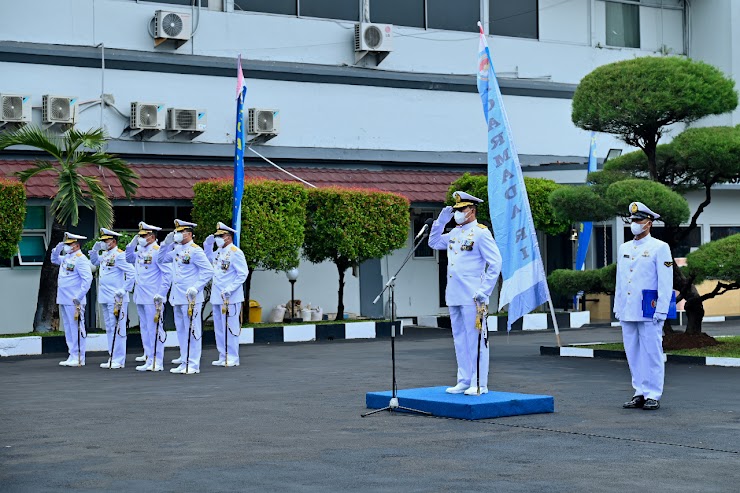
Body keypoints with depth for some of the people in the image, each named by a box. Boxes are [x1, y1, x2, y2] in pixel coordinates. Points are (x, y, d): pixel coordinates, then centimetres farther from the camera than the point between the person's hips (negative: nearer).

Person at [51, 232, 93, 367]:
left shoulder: (80, 259, -11)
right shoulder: (66, 257, 15)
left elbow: (87, 278, -18)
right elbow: (54, 260, 36)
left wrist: (79, 297, -20)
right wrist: (57, 249, 15)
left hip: (74, 301, -9)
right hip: (63, 300, 9)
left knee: (76, 329, -6)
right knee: (68, 329, 11)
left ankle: (78, 358, -4)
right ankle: (72, 356, 17)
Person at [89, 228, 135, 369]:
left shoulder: (119, 255, -11)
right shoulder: (104, 254, 15)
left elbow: (131, 273, -16)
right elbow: (94, 261, 33)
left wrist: (124, 289, -15)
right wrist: (95, 250, 15)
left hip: (116, 299, -9)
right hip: (105, 298, 9)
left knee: (117, 328, -7)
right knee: (109, 329, 13)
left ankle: (119, 360, -5)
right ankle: (112, 358, 19)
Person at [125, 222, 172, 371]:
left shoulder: (158, 251, -11)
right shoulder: (141, 251, 13)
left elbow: (167, 274, -15)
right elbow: (129, 258, 31)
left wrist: (161, 294, -19)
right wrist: (131, 244, 13)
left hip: (152, 298, -9)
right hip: (140, 297, 9)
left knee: (154, 329, -5)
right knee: (145, 329, 11)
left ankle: (158, 362, -2)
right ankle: (149, 361, 16)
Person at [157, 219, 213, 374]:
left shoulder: (195, 251, -11)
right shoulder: (177, 250, 13)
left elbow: (208, 271, -14)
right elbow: (161, 259, 24)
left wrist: (196, 287, -20)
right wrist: (166, 244, 10)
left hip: (190, 298, -8)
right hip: (177, 297, 8)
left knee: (192, 330, -4)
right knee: (181, 330, 12)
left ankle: (193, 365, -1)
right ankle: (185, 361, 19)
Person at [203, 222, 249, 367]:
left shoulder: (235, 252, -11)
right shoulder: (218, 251, 12)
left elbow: (243, 274, -14)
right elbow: (209, 258, 34)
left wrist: (230, 289, -21)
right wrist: (207, 245, 15)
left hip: (230, 298, -8)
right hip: (217, 297, 8)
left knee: (230, 328, -4)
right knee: (219, 328, 12)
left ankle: (232, 358, 1)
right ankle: (223, 357, 19)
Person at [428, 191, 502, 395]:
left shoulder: (481, 233, -7)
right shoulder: (454, 233, 15)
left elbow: (495, 263, -11)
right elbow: (434, 242, 28)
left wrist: (484, 291, -15)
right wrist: (441, 221, 13)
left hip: (472, 297, -8)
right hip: (454, 297, 8)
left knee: (475, 340, -4)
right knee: (460, 340, 11)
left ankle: (479, 384, 0)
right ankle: (464, 381, 17)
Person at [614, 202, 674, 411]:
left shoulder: (660, 248, -3)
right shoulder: (624, 248, 16)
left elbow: (665, 283, -7)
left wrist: (661, 311, -13)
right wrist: (617, 307, 15)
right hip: (627, 313, 6)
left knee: (651, 354, -3)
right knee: (633, 354, 8)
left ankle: (653, 395, 3)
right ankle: (640, 393, 15)